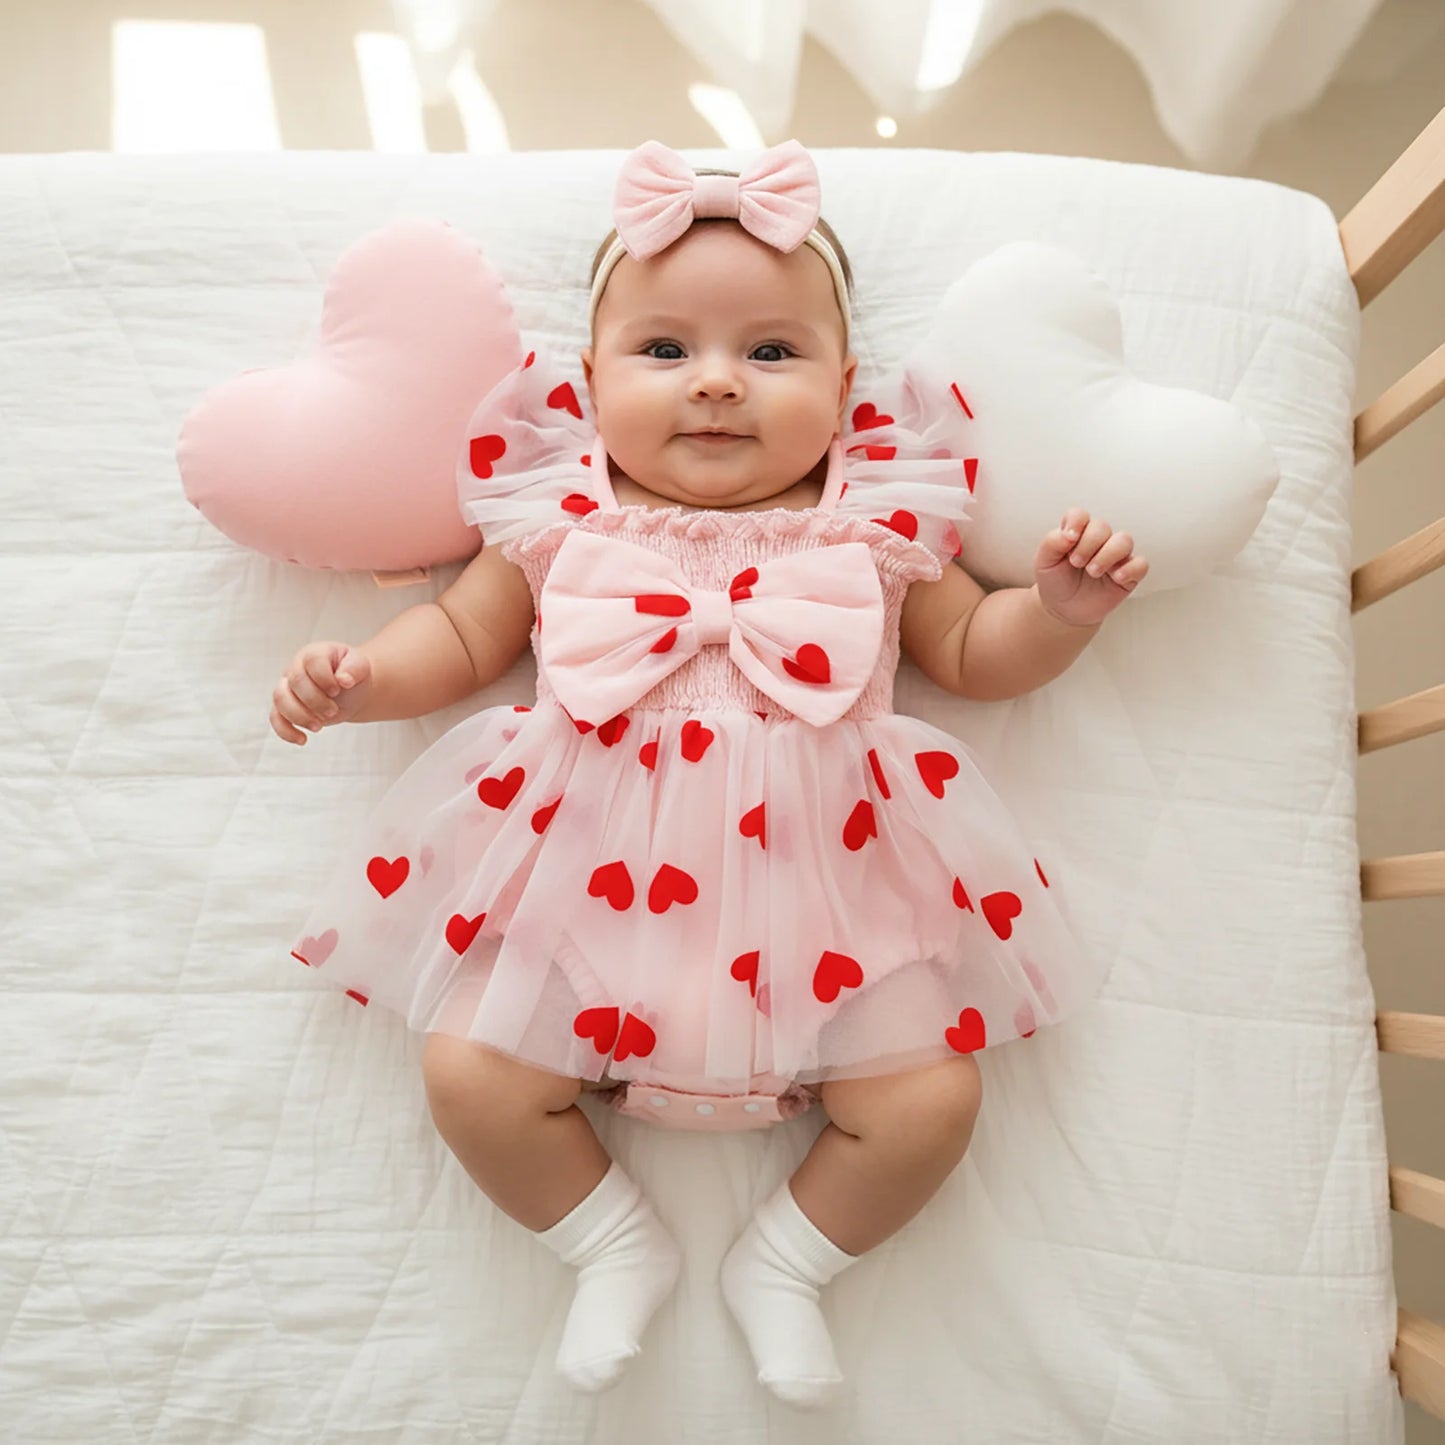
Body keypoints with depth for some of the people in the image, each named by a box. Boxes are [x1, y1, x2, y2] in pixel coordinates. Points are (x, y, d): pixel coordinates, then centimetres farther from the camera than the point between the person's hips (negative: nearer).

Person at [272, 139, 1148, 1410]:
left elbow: (972, 652, 14)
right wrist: (358, 677, -1)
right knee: (470, 1076, -8)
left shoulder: (875, 524, 5)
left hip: (820, 874, 0)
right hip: (594, 874, 1)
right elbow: (464, 637, 15)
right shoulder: (562, 518, 5)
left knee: (932, 1099, -7)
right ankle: (616, 1246, 20)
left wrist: (1061, 608, -4)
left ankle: (785, 1265, 22)